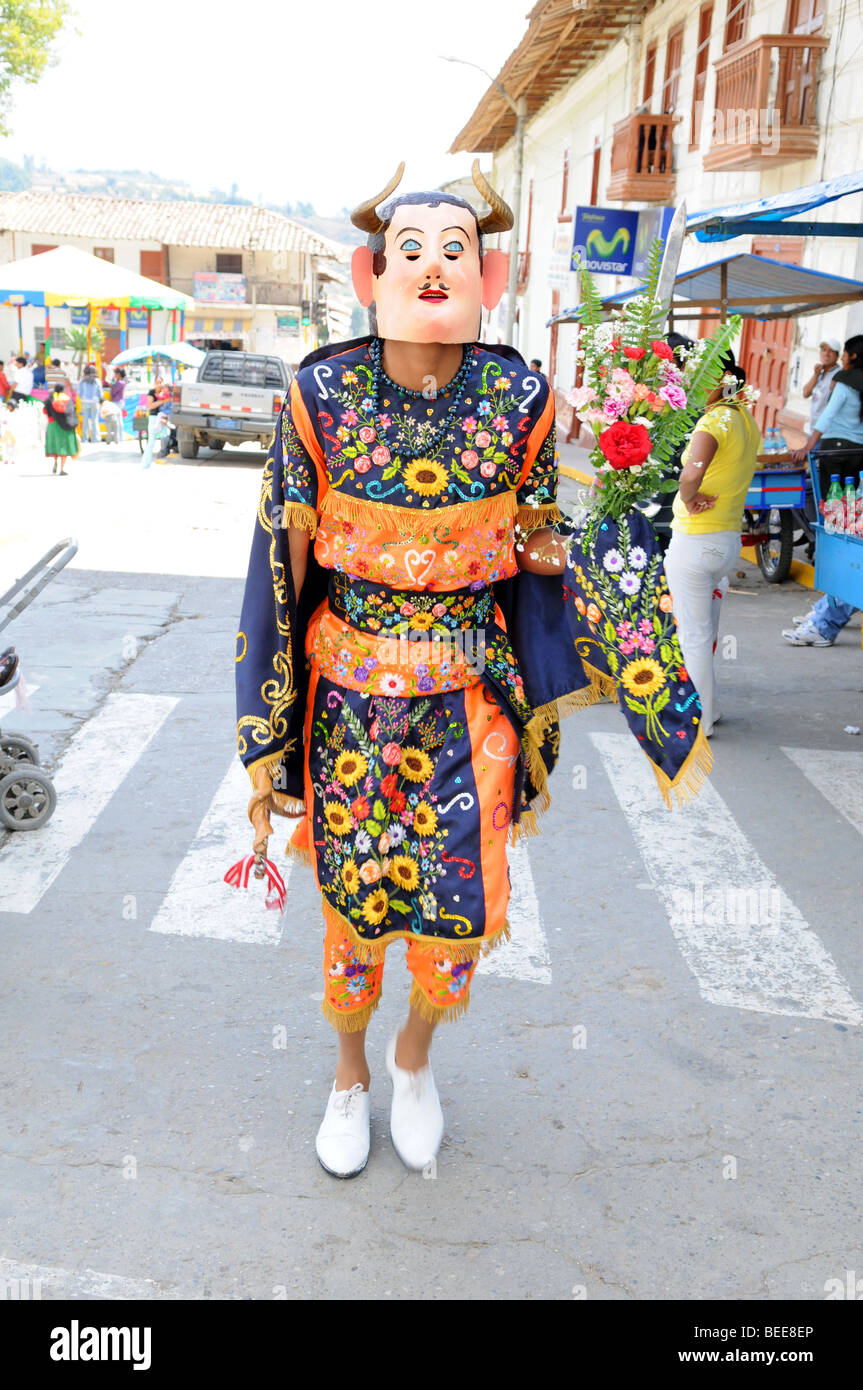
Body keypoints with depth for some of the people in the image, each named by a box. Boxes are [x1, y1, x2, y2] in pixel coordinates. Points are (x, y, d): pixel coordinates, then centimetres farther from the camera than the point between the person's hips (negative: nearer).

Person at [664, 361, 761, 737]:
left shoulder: (714, 421, -18)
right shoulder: (748, 423, 9)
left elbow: (693, 470, -36)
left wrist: (687, 498, -18)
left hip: (694, 542, -9)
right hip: (730, 539, 9)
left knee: (693, 635, 2)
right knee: (706, 631, 22)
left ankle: (699, 719, 11)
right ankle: (706, 707, 34)